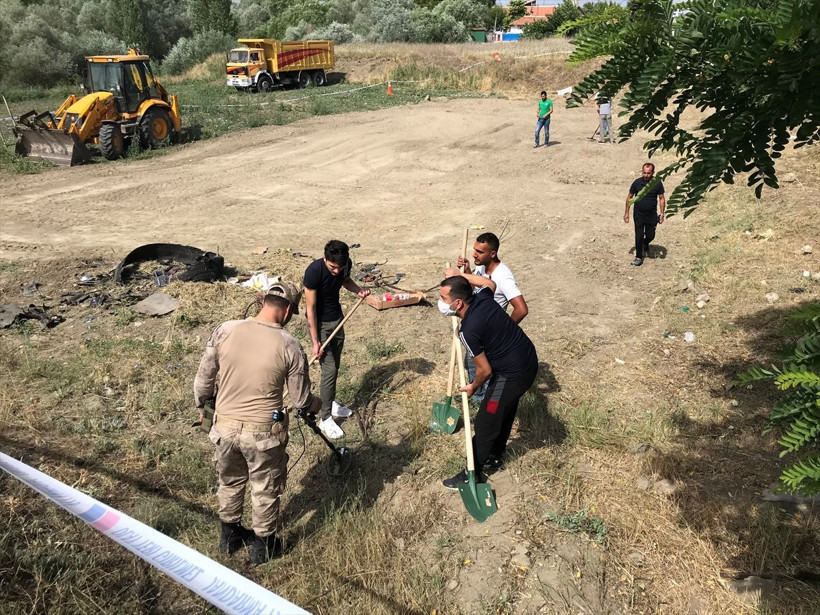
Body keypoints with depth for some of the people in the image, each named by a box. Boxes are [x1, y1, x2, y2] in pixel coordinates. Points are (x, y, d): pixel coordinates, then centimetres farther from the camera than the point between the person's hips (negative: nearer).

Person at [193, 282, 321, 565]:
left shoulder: (224, 331, -10)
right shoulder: (289, 346, -16)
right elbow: (301, 400, -7)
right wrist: (319, 405, 15)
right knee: (265, 490, 19)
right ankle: (262, 547, 37)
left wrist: (201, 406, 20)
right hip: (263, 432, -3)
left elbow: (203, 379, 0)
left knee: (229, 482, 26)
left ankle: (230, 536, 47)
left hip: (225, 426, 3)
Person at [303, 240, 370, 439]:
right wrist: (315, 340, -21)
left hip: (337, 318, 6)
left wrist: (358, 289, -11)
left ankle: (330, 403, 37)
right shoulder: (314, 271, -30)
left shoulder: (346, 264, -14)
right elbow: (310, 308, -23)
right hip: (319, 323, -6)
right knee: (329, 369, -7)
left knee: (334, 366, 16)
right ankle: (325, 418, 6)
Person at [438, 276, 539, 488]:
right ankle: (494, 458, 42)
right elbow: (491, 283, 21)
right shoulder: (482, 298, -6)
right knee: (504, 414, 24)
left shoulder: (468, 331, -27)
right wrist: (460, 275, 27)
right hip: (528, 360, 9)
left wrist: (473, 387, 2)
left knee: (485, 423, 4)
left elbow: (485, 370, -19)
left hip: (513, 375, -9)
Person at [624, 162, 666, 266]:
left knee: (650, 236, 11)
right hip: (638, 215, -1)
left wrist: (662, 213, -6)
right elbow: (629, 197, 0)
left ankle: (645, 245, 44)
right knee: (639, 237, 0)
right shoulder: (637, 183, -11)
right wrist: (626, 212, -1)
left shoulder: (657, 183, -10)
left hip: (652, 215, 1)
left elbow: (661, 198, -1)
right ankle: (638, 257, 15)